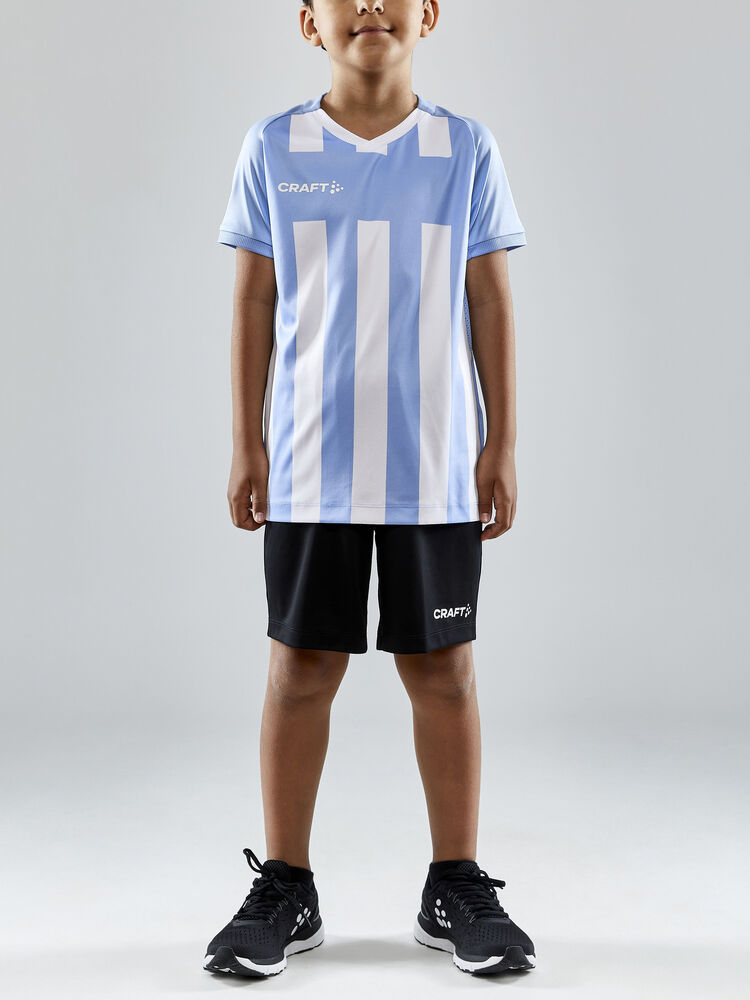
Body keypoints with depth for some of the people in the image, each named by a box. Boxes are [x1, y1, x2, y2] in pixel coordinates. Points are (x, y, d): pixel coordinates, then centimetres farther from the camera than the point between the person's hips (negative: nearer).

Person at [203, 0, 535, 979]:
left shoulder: (467, 149, 5)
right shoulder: (273, 148, 4)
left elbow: (491, 304, 6)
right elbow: (253, 303, 5)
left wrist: (501, 444, 2)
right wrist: (246, 445, 2)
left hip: (435, 467, 0)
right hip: (309, 467, 0)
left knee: (444, 670, 6)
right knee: (301, 667, 5)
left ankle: (456, 887, 20)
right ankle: (285, 889, 19)